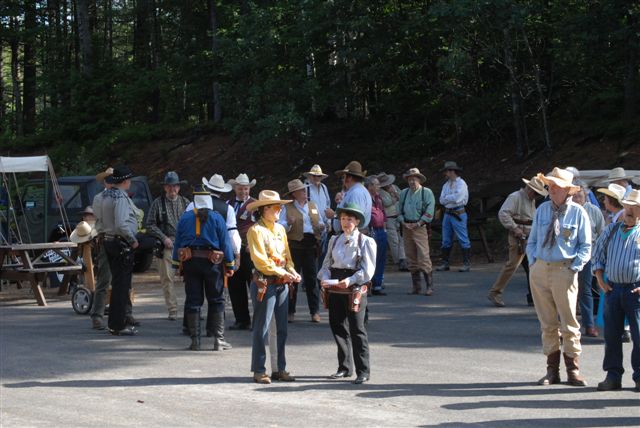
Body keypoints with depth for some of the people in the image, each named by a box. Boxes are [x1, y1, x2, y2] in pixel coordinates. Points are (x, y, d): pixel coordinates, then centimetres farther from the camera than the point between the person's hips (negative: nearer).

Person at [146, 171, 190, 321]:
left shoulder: (185, 203, 12)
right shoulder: (158, 203, 6)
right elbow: (150, 224, 4)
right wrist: (163, 238, -6)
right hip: (166, 245, -1)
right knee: (167, 278, -1)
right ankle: (172, 310, 6)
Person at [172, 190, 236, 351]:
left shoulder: (185, 218, 4)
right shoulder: (216, 218, -2)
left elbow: (177, 242, 5)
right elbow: (225, 242, -2)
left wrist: (176, 264, 10)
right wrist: (230, 264, 3)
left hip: (189, 263, 2)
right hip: (212, 262, -2)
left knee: (193, 301, 6)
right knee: (216, 300, 6)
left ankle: (195, 340, 5)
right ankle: (219, 339, 2)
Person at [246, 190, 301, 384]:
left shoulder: (280, 229, 15)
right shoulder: (256, 230, -8)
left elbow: (287, 255, 15)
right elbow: (260, 260, -15)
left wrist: (292, 272, -3)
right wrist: (282, 273, -20)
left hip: (282, 284, 7)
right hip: (265, 283, -7)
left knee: (282, 328, 9)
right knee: (262, 329, -3)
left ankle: (281, 368, 16)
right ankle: (259, 370, 3)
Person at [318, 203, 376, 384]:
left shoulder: (365, 242, -2)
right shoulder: (334, 240, 14)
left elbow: (368, 269, -10)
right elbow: (327, 263, 12)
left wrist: (350, 281, -23)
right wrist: (324, 278, -9)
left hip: (355, 289, -6)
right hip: (334, 289, 6)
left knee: (357, 329, -7)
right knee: (338, 327, 11)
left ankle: (363, 371, -1)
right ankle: (345, 367, 24)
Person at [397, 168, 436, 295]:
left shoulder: (426, 192, 0)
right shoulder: (404, 193, 14)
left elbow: (429, 212, -6)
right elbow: (399, 210, 17)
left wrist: (418, 223, -13)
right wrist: (403, 222, 0)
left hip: (420, 227, -5)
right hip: (406, 227, 5)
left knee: (423, 257, -12)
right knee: (411, 258, 6)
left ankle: (429, 286, -10)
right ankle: (416, 286, 13)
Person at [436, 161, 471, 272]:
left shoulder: (461, 184, -8)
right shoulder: (446, 185, 15)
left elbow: (457, 198, -20)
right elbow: (442, 200, 6)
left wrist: (446, 198, -5)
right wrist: (451, 198, -9)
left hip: (458, 214, -8)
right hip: (447, 213, 8)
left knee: (463, 240, -6)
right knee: (446, 240, 9)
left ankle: (467, 264, -4)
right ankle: (445, 263, 13)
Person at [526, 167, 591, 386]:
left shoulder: (578, 212, -1)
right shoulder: (542, 210, 9)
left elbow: (585, 246, 2)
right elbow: (532, 241, 16)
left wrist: (574, 268, -8)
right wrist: (533, 262, 3)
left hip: (564, 271, -3)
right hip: (540, 270, 3)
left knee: (569, 323, -2)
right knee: (547, 323, 7)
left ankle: (573, 370, 8)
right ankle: (552, 370, 12)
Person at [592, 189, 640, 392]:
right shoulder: (611, 230, 12)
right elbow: (597, 256, 18)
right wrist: (601, 281, 6)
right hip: (612, 289, 4)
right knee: (611, 334, 6)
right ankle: (613, 376, 13)